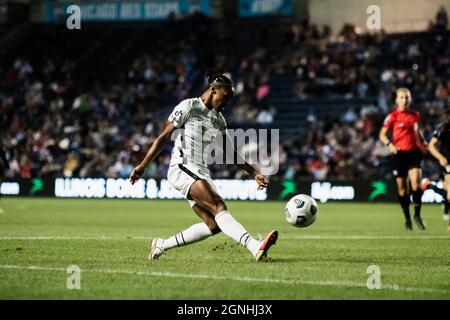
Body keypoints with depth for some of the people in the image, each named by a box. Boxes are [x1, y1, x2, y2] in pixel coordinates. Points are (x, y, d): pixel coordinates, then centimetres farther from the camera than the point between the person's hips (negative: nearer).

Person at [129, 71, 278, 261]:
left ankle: (162, 245, 7)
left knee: (213, 226, -7)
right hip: (182, 169, -8)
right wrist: (142, 166, -6)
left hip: (201, 174, 8)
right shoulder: (188, 107, -4)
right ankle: (255, 247, -45)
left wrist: (254, 173, 18)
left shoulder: (218, 119, 17)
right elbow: (164, 137, -4)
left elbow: (230, 152, 24)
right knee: (219, 207, -27)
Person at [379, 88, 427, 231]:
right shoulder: (393, 116, -3)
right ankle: (407, 219, 18)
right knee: (402, 189, 4)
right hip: (399, 154, -2)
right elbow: (382, 134, -3)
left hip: (414, 152, 2)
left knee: (416, 184, -16)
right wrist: (389, 144, -20)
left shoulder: (415, 115, 10)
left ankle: (417, 215, -2)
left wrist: (423, 143, 13)